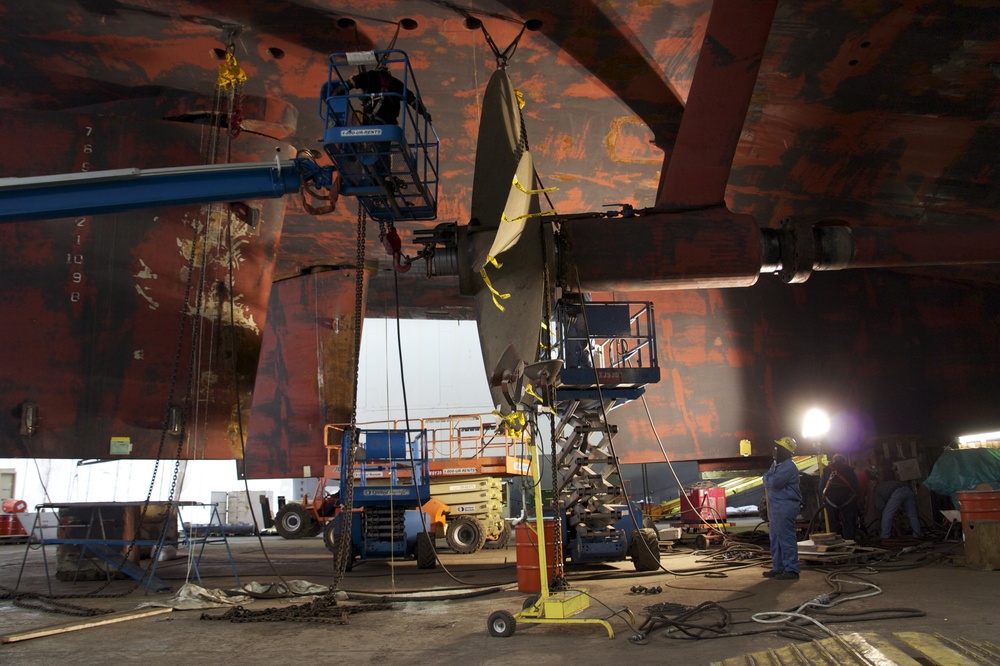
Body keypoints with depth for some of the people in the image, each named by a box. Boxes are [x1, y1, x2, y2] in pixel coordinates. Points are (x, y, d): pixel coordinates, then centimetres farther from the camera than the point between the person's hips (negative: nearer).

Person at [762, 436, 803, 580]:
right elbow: (768, 483, 20)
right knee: (775, 538, 15)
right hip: (775, 506, 11)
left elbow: (775, 482, -24)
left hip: (785, 506, -11)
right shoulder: (776, 464, 18)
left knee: (786, 538, -9)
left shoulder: (789, 466, -14)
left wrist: (767, 477, -5)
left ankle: (791, 570, -5)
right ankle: (777, 568, 23)